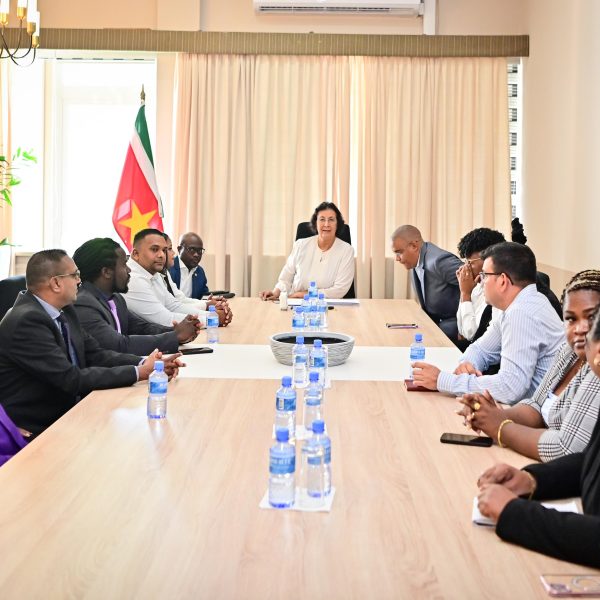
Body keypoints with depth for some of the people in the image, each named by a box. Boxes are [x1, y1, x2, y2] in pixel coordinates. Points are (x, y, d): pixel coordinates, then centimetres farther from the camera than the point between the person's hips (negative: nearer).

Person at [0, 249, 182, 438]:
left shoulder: (63, 310, 5)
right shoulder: (26, 322, -22)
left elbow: (96, 355, 5)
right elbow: (72, 379, -25)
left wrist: (145, 363, -11)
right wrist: (139, 372, -22)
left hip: (68, 411, 8)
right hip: (36, 430, -8)